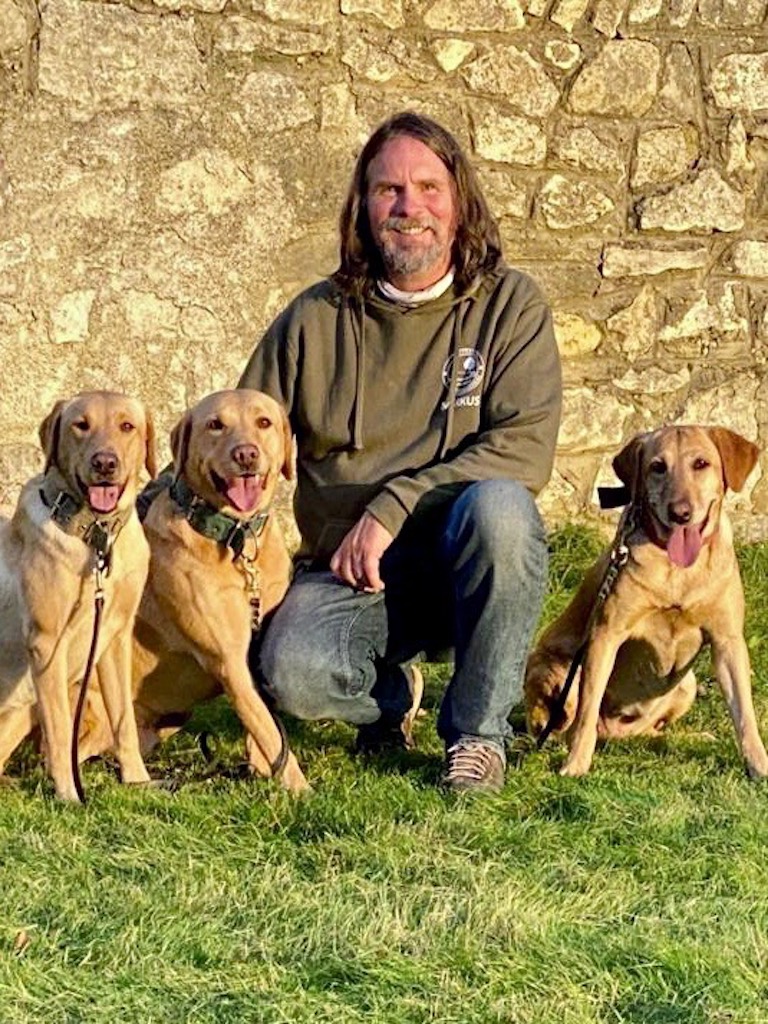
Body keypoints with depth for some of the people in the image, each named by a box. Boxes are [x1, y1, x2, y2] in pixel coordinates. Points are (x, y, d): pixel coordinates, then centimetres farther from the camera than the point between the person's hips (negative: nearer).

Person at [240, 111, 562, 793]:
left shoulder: (509, 304, 1)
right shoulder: (315, 320, 7)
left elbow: (526, 445, -12)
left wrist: (391, 508, -20)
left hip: (466, 560, -1)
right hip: (345, 572, 1)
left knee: (498, 505, -35)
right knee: (293, 672, -30)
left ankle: (478, 730, -14)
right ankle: (391, 693, 9)